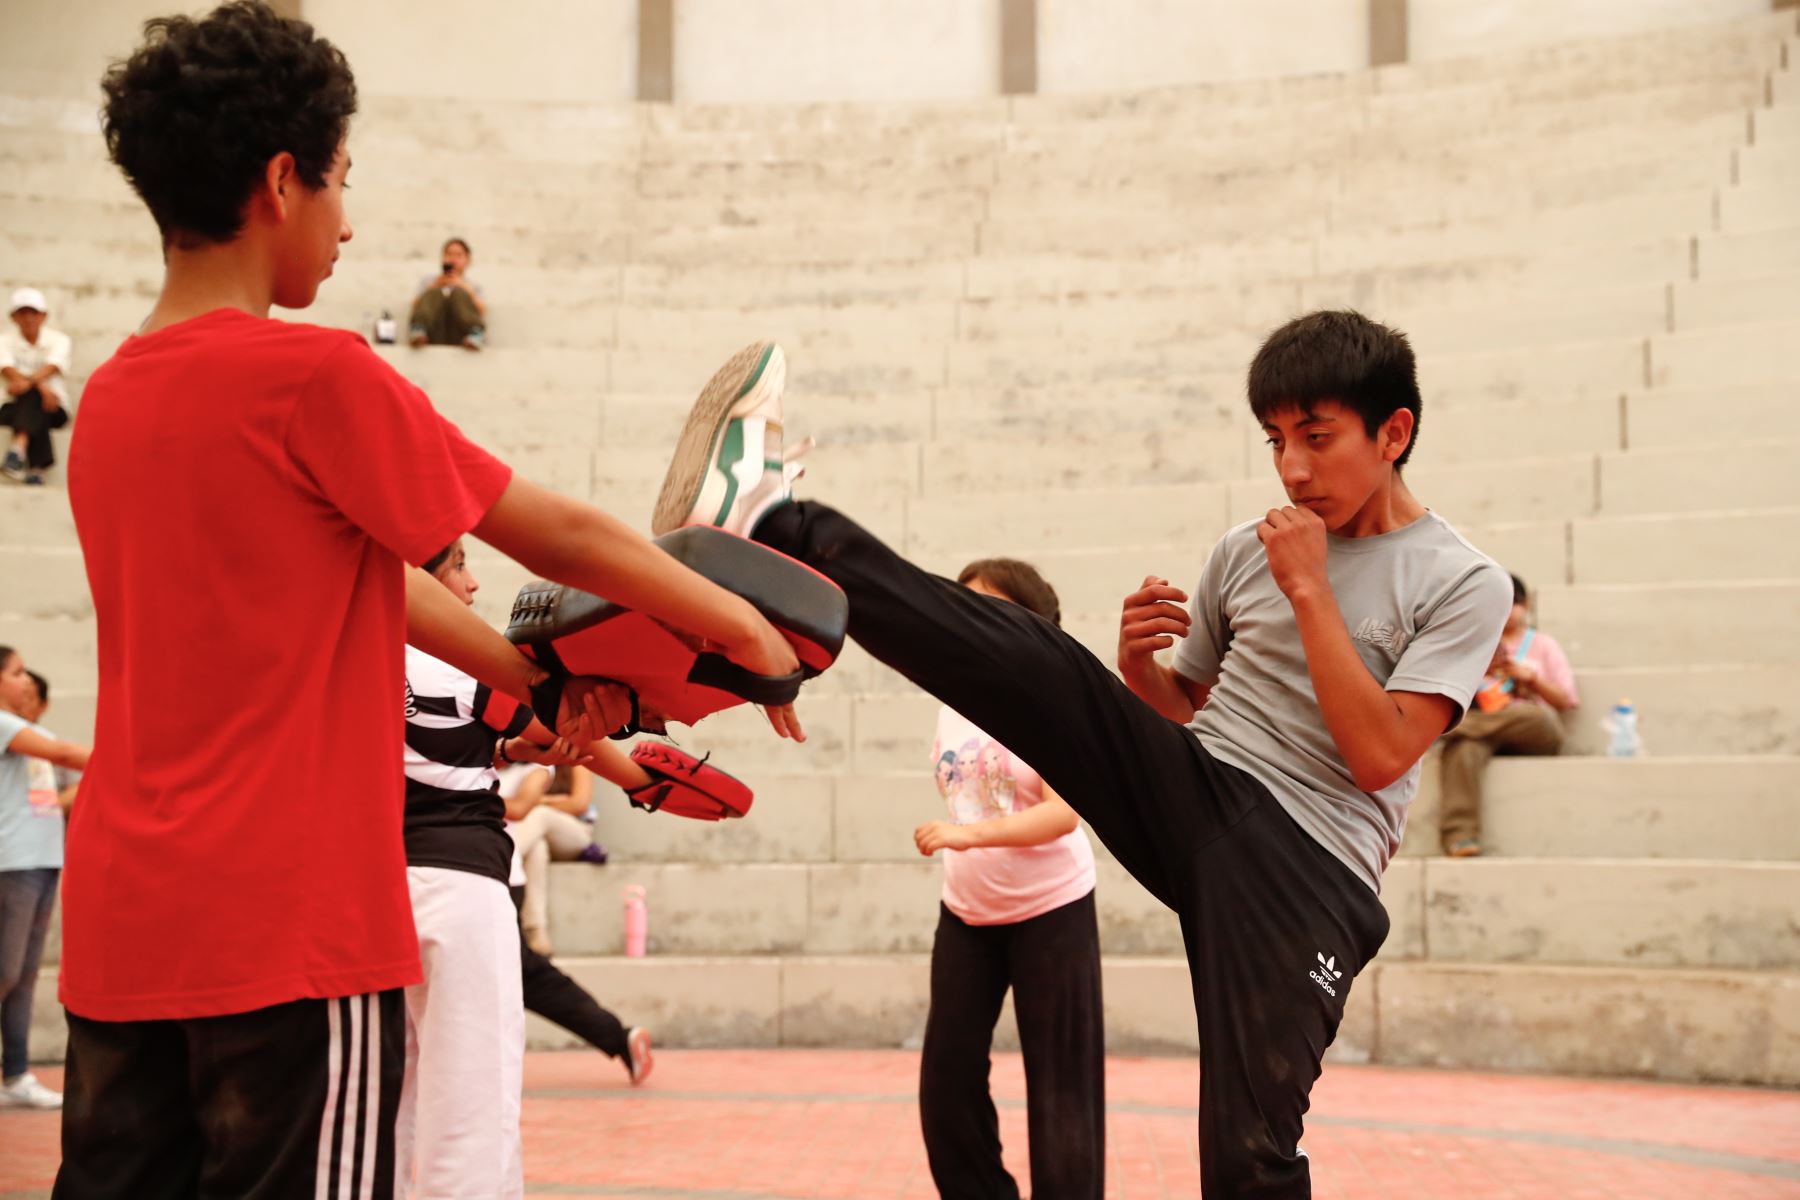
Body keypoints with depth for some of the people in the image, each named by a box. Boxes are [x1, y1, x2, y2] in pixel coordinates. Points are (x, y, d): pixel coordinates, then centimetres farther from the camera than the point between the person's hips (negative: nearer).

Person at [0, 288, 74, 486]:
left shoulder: (58, 340, 3)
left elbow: (52, 367, -17)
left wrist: (28, 382, -39)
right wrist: (40, 385, -33)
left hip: (52, 409, 0)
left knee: (30, 393, -33)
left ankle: (18, 449, -57)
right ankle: (36, 467, -50)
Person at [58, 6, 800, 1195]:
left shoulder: (110, 398, 11)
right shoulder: (313, 375, -13)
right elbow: (563, 538, -5)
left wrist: (534, 680, 18)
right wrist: (749, 630, 8)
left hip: (117, 924, 8)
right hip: (290, 925, -8)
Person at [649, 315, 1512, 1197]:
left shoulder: (1462, 585, -1)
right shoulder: (1244, 553, 12)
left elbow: (1379, 755, -13)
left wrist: (1309, 591, -13)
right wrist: (1137, 661, -1)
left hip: (1307, 869, -4)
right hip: (1189, 791, 4)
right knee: (1030, 657, -17)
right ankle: (771, 522, -23)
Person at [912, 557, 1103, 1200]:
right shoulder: (954, 703, 4)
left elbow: (1064, 813, -26)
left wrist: (971, 834, -35)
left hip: (1050, 910, -7)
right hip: (966, 911, 7)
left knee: (1059, 1081, 0)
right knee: (947, 1075, 6)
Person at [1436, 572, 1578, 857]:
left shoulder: (1542, 644, 21)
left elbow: (1565, 700, 12)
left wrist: (1531, 677, -2)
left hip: (1534, 735, 0)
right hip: (1482, 723, 0)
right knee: (1463, 746, -40)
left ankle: (1451, 724, -27)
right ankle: (1459, 836, -51)